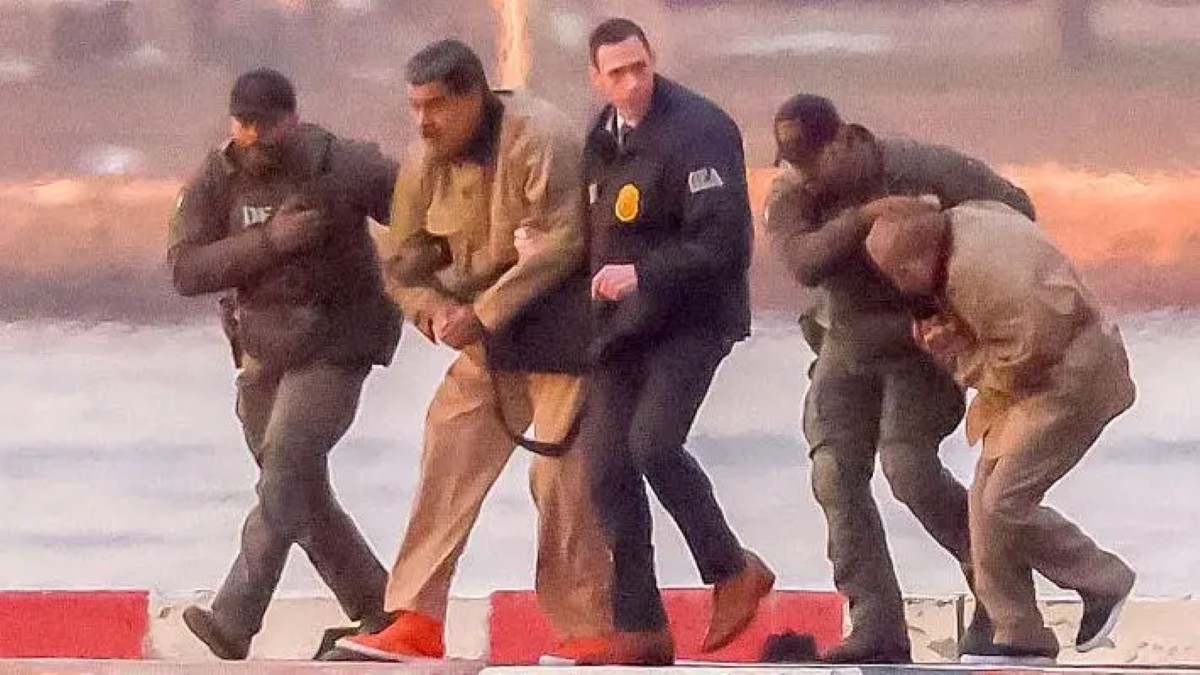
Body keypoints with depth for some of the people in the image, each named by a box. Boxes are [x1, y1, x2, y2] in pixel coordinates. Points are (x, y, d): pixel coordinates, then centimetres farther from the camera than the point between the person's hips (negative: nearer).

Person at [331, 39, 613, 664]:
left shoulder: (538, 136, -21)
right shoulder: (427, 163, 0)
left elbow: (561, 243, -27)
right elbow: (403, 263, 8)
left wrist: (482, 313, -28)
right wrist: (433, 308, -14)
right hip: (486, 334, 7)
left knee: (561, 474, -8)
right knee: (447, 459, -2)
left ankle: (587, 631, 1)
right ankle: (417, 622, -2)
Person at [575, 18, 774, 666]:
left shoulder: (699, 131, -15)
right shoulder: (603, 138, 11)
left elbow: (721, 241, -21)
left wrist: (642, 275, -27)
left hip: (691, 316, -8)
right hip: (623, 323, 8)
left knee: (652, 442, -24)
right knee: (605, 462, 0)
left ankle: (732, 571, -2)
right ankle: (639, 629, 6)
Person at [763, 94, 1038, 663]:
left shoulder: (915, 169, -24)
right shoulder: (788, 201, -15)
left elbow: (1013, 208, -16)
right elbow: (805, 264, -35)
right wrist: (866, 217, -46)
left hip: (925, 338, -4)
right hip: (851, 343, 4)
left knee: (906, 465, -20)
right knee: (835, 473, -11)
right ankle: (877, 630, -13)